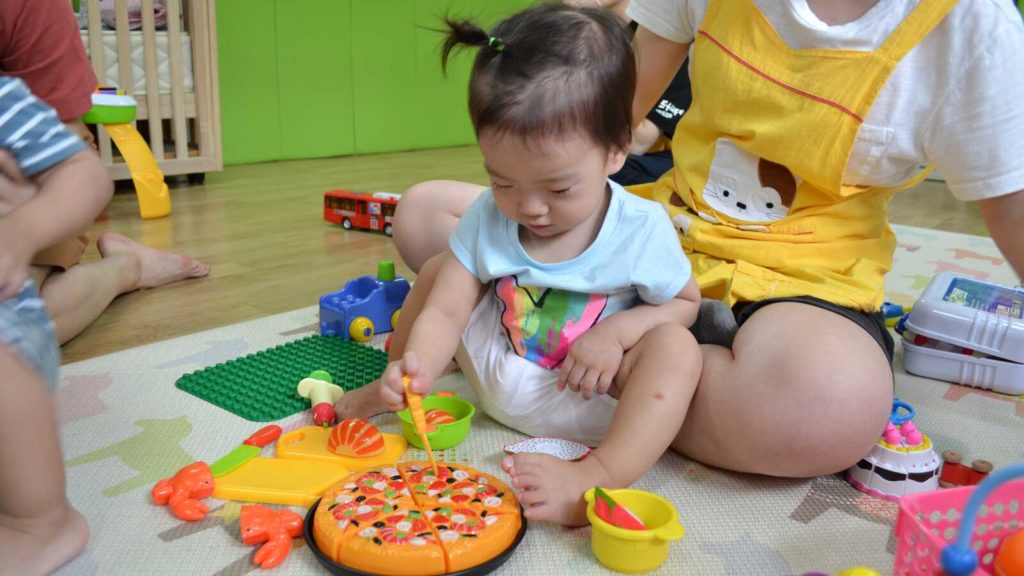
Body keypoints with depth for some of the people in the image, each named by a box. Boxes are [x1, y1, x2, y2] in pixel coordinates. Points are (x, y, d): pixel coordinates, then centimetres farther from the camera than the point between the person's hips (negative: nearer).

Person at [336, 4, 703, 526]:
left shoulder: (640, 229, -19)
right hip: (494, 378, 4)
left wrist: (616, 331, -23)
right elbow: (444, 311, -15)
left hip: (591, 395, -3)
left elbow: (685, 302, -4)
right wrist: (414, 368, -36)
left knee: (675, 347, -29)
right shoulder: (487, 219, -13)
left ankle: (598, 477, -46)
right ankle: (388, 394, 17)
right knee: (438, 268, -2)